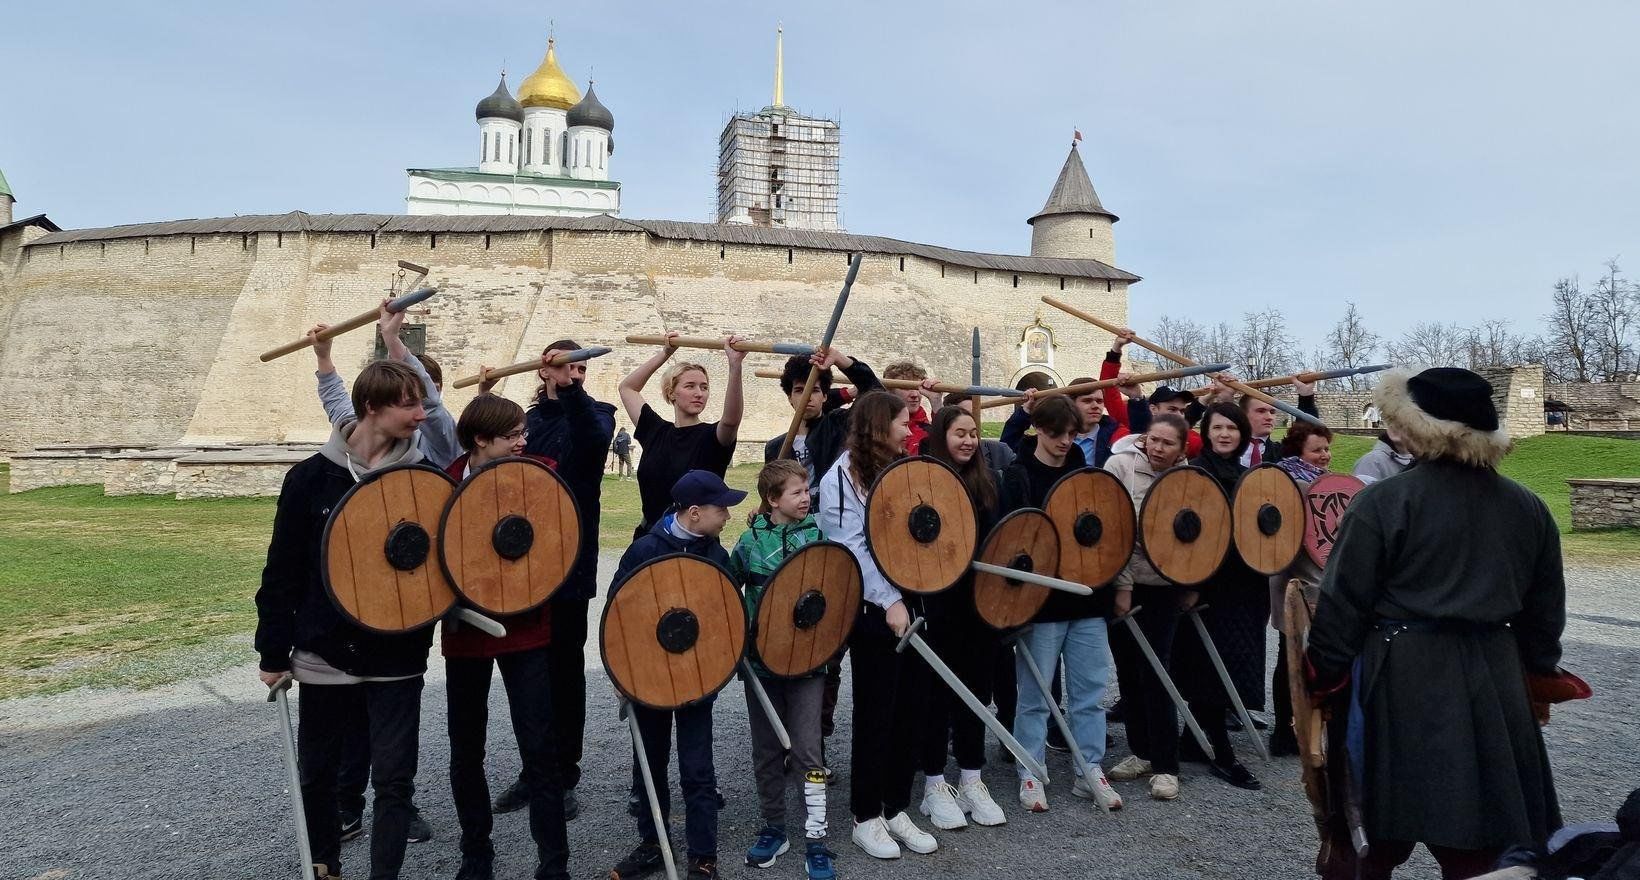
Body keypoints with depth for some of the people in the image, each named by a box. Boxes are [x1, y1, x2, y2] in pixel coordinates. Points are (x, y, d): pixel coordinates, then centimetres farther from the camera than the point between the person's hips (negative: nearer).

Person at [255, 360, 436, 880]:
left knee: (393, 778, 2)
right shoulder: (313, 476, -6)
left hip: (397, 660, 0)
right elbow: (283, 570, -1)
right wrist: (273, 652, 0)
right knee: (316, 773, 16)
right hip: (324, 656, 1)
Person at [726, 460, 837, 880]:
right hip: (762, 658, 1)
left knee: (807, 751, -1)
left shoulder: (818, 534, -3)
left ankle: (816, 840, 8)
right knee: (766, 751, 13)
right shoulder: (751, 540, -5)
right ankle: (773, 828, 29)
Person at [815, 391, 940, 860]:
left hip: (913, 603, 7)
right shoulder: (842, 476, -6)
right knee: (875, 714, 2)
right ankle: (866, 817, 16)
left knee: (911, 710, 9)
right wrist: (889, 600, -18)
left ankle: (897, 809, 23)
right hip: (874, 610, -6)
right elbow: (851, 548, -13)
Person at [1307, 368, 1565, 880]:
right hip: (1495, 679, 5)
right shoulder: (1528, 508, 5)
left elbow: (1343, 602, -11)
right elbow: (1545, 608, 13)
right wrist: (1538, 669, 26)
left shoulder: (1384, 501, -13)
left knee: (1386, 817, 11)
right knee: (1482, 836, 13)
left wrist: (1324, 672, -1)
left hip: (1400, 679, -4)